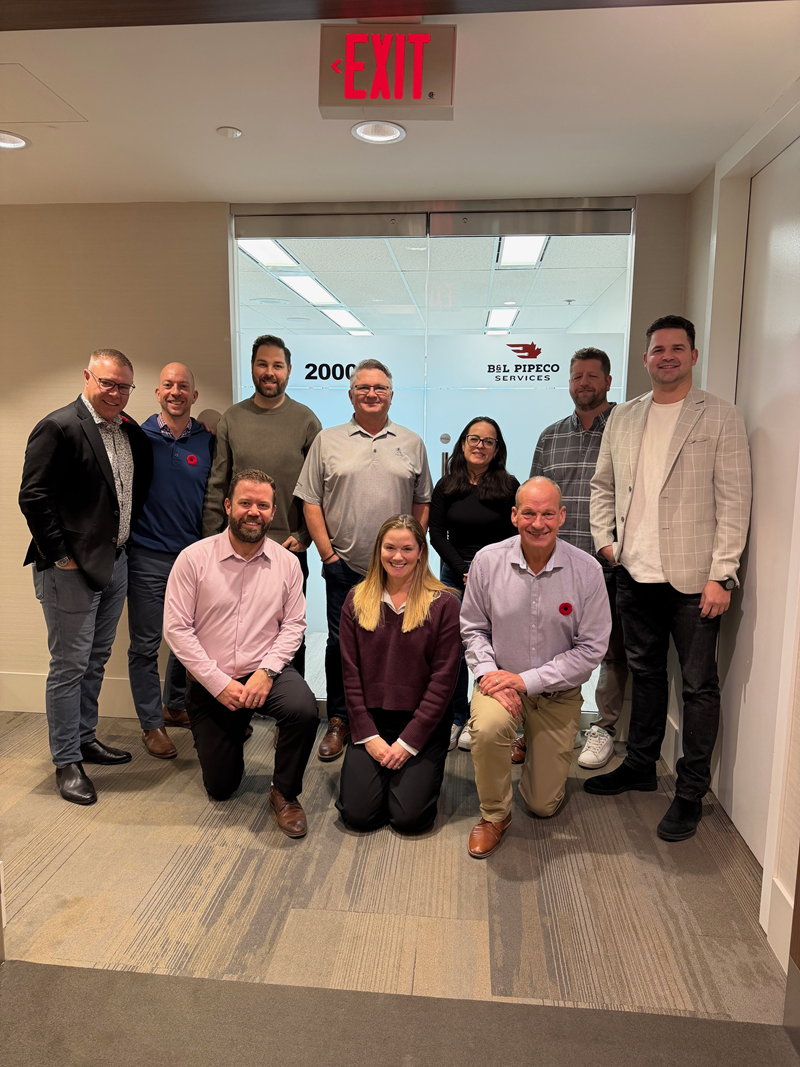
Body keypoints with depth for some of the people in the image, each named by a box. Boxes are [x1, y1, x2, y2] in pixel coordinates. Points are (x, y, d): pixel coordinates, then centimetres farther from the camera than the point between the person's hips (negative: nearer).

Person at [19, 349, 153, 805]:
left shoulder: (132, 432, 10)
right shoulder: (58, 428, -12)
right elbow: (33, 498, -15)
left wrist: (125, 541, 8)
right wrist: (62, 558, -15)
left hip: (115, 562, 8)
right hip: (71, 568, -7)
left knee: (97, 661, 18)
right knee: (70, 665, 2)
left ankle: (85, 738, 34)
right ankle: (67, 762, 14)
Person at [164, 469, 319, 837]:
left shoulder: (287, 562, -3)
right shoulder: (194, 558, -11)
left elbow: (293, 624, -2)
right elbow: (176, 629, -12)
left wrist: (266, 671, -18)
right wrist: (219, 683, -16)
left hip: (265, 671, 1)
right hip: (210, 681, 0)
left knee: (304, 710, -32)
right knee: (220, 788, 7)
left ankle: (284, 793, -4)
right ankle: (234, 736, 43)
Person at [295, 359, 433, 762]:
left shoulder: (412, 443, 9)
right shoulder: (328, 441, 5)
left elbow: (422, 502, 11)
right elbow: (311, 502, 2)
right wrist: (327, 552, -4)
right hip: (344, 565, -1)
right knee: (340, 643, 5)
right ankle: (338, 722, 20)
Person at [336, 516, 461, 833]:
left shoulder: (444, 604, -6)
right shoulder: (357, 600, 2)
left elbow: (442, 680, -8)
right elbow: (351, 673, 1)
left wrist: (409, 742, -11)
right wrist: (368, 736, -6)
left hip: (422, 723, -2)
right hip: (371, 720, 2)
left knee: (409, 817, -12)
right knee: (358, 814, -10)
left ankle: (420, 772, 20)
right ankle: (380, 769, 22)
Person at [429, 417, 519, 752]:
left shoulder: (508, 486, 1)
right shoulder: (446, 487, 6)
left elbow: (514, 538, 1)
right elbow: (437, 536, 4)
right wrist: (464, 572, -6)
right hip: (455, 574, 2)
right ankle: (455, 718, 13)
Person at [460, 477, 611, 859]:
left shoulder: (587, 570, -15)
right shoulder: (488, 561, -12)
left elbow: (592, 648, -12)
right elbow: (473, 628, 0)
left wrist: (527, 680, -18)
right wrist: (489, 673, -18)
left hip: (558, 691, 0)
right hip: (502, 678, 0)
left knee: (544, 805, 7)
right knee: (487, 729, -35)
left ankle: (536, 746, 42)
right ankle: (494, 815, -5)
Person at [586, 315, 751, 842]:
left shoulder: (721, 417, -3)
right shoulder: (624, 417, 11)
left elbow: (734, 501, -8)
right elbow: (603, 485, 18)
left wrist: (721, 575, -13)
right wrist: (604, 539, 4)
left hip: (692, 578, -4)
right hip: (636, 573, 5)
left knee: (699, 684, 4)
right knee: (646, 673, 17)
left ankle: (691, 792, 18)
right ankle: (641, 765, 33)